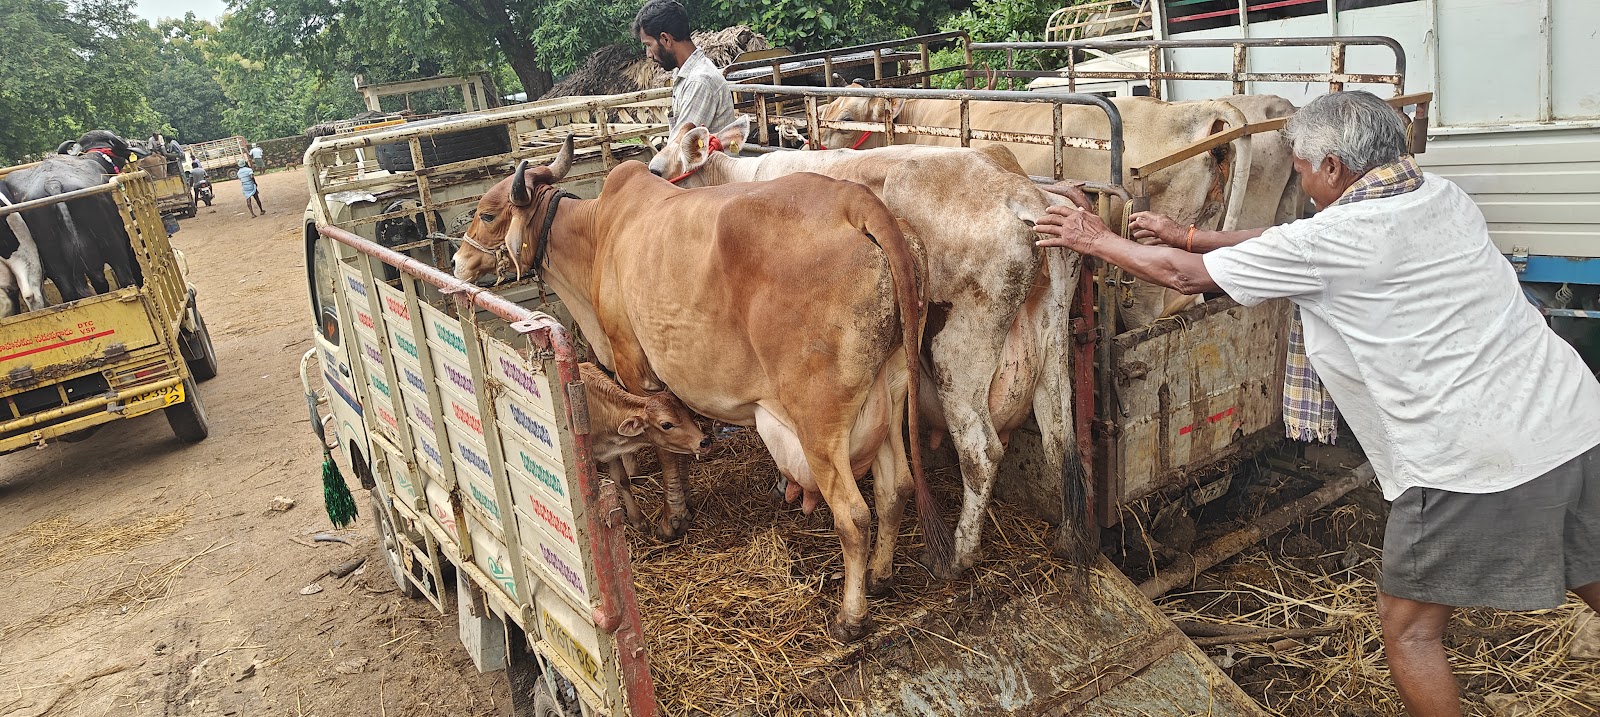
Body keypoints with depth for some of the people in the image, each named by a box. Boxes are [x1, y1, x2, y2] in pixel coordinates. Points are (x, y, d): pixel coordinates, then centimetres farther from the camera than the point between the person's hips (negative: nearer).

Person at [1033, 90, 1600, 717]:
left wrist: (1095, 240, 12)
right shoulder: (1443, 197, 10)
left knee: (1408, 625, 9)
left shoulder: (1333, 239, -13)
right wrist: (1188, 236, 25)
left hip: (1473, 464, -8)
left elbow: (1181, 274, -3)